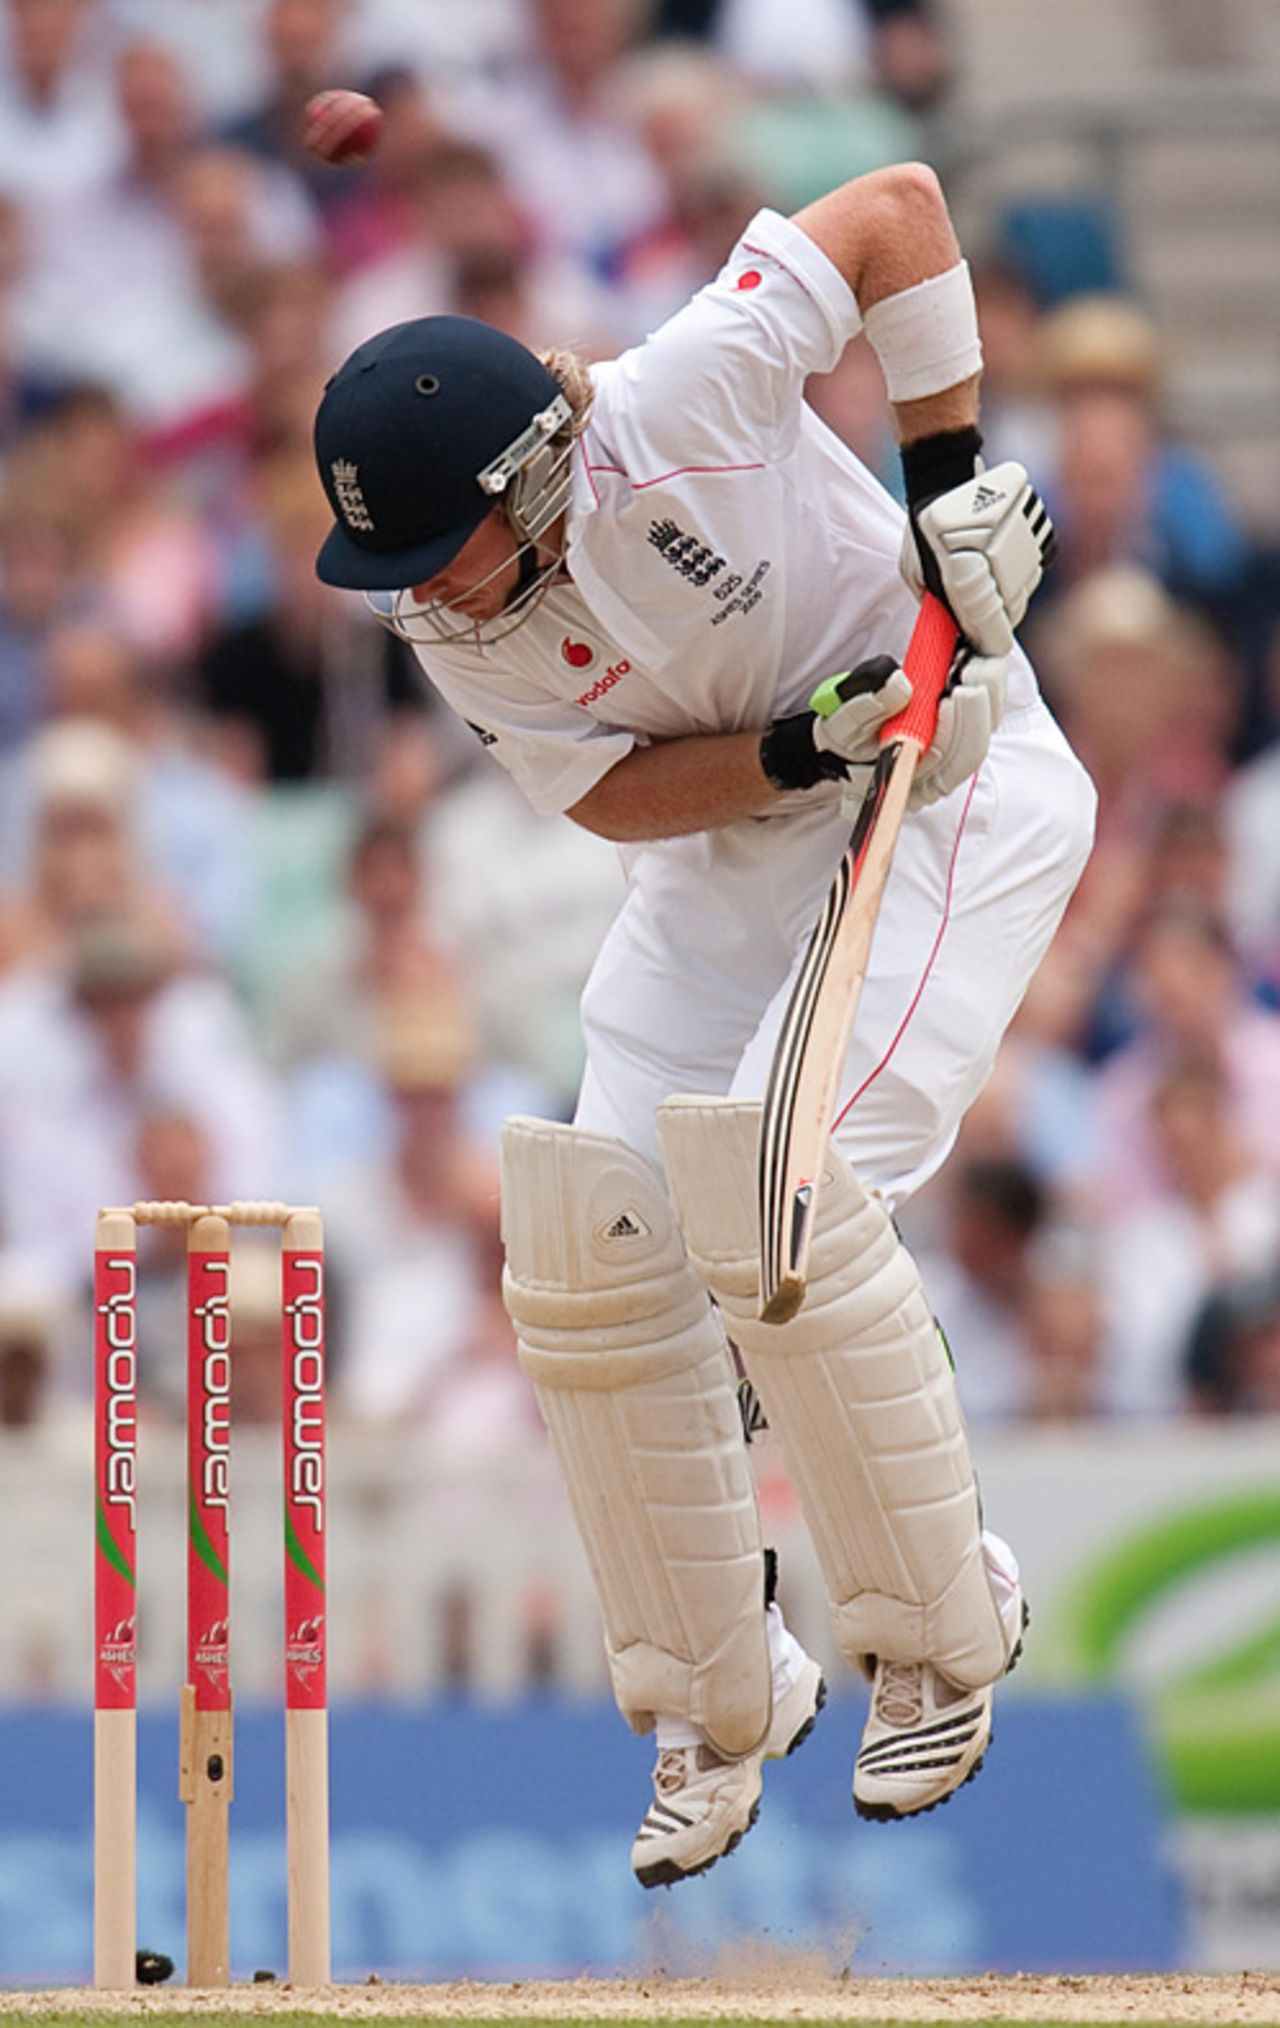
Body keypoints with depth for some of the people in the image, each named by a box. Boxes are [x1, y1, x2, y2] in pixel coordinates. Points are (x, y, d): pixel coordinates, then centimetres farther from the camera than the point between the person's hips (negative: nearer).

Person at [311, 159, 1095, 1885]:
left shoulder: (682, 406, -30)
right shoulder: (447, 624, -11)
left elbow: (902, 209, -24)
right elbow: (616, 796, -9)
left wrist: (947, 477, -24)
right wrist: (799, 744, -27)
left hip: (955, 791, -7)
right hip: (733, 853, 7)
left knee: (779, 1188, -23)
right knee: (597, 1231, -4)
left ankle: (941, 1629, -3)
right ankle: (718, 1706, 12)